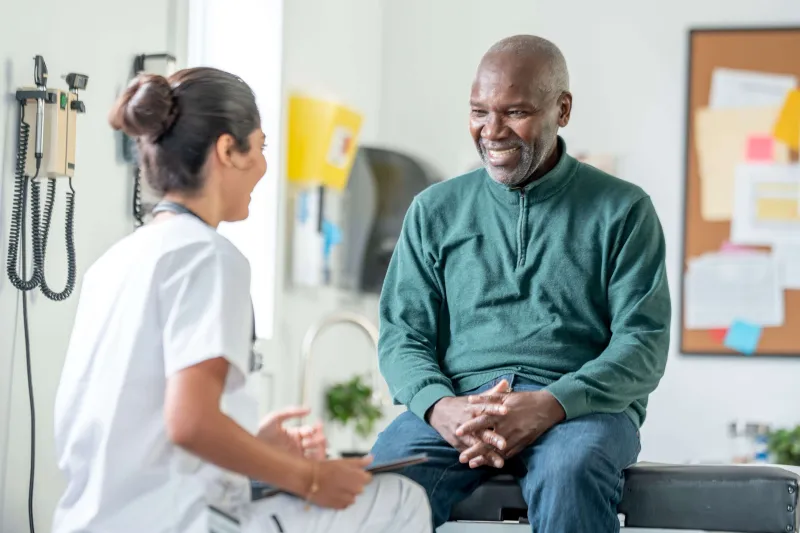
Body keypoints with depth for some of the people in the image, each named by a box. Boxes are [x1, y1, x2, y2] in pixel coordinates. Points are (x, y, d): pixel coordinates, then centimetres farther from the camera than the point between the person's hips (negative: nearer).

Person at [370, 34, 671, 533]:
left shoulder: (623, 209, 9)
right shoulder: (435, 210, 17)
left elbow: (644, 343, 0)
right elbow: (402, 336, 12)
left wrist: (552, 404, -19)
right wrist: (440, 407, -13)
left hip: (583, 404, -1)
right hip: (459, 400, 2)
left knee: (570, 472, -38)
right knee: (387, 470, -33)